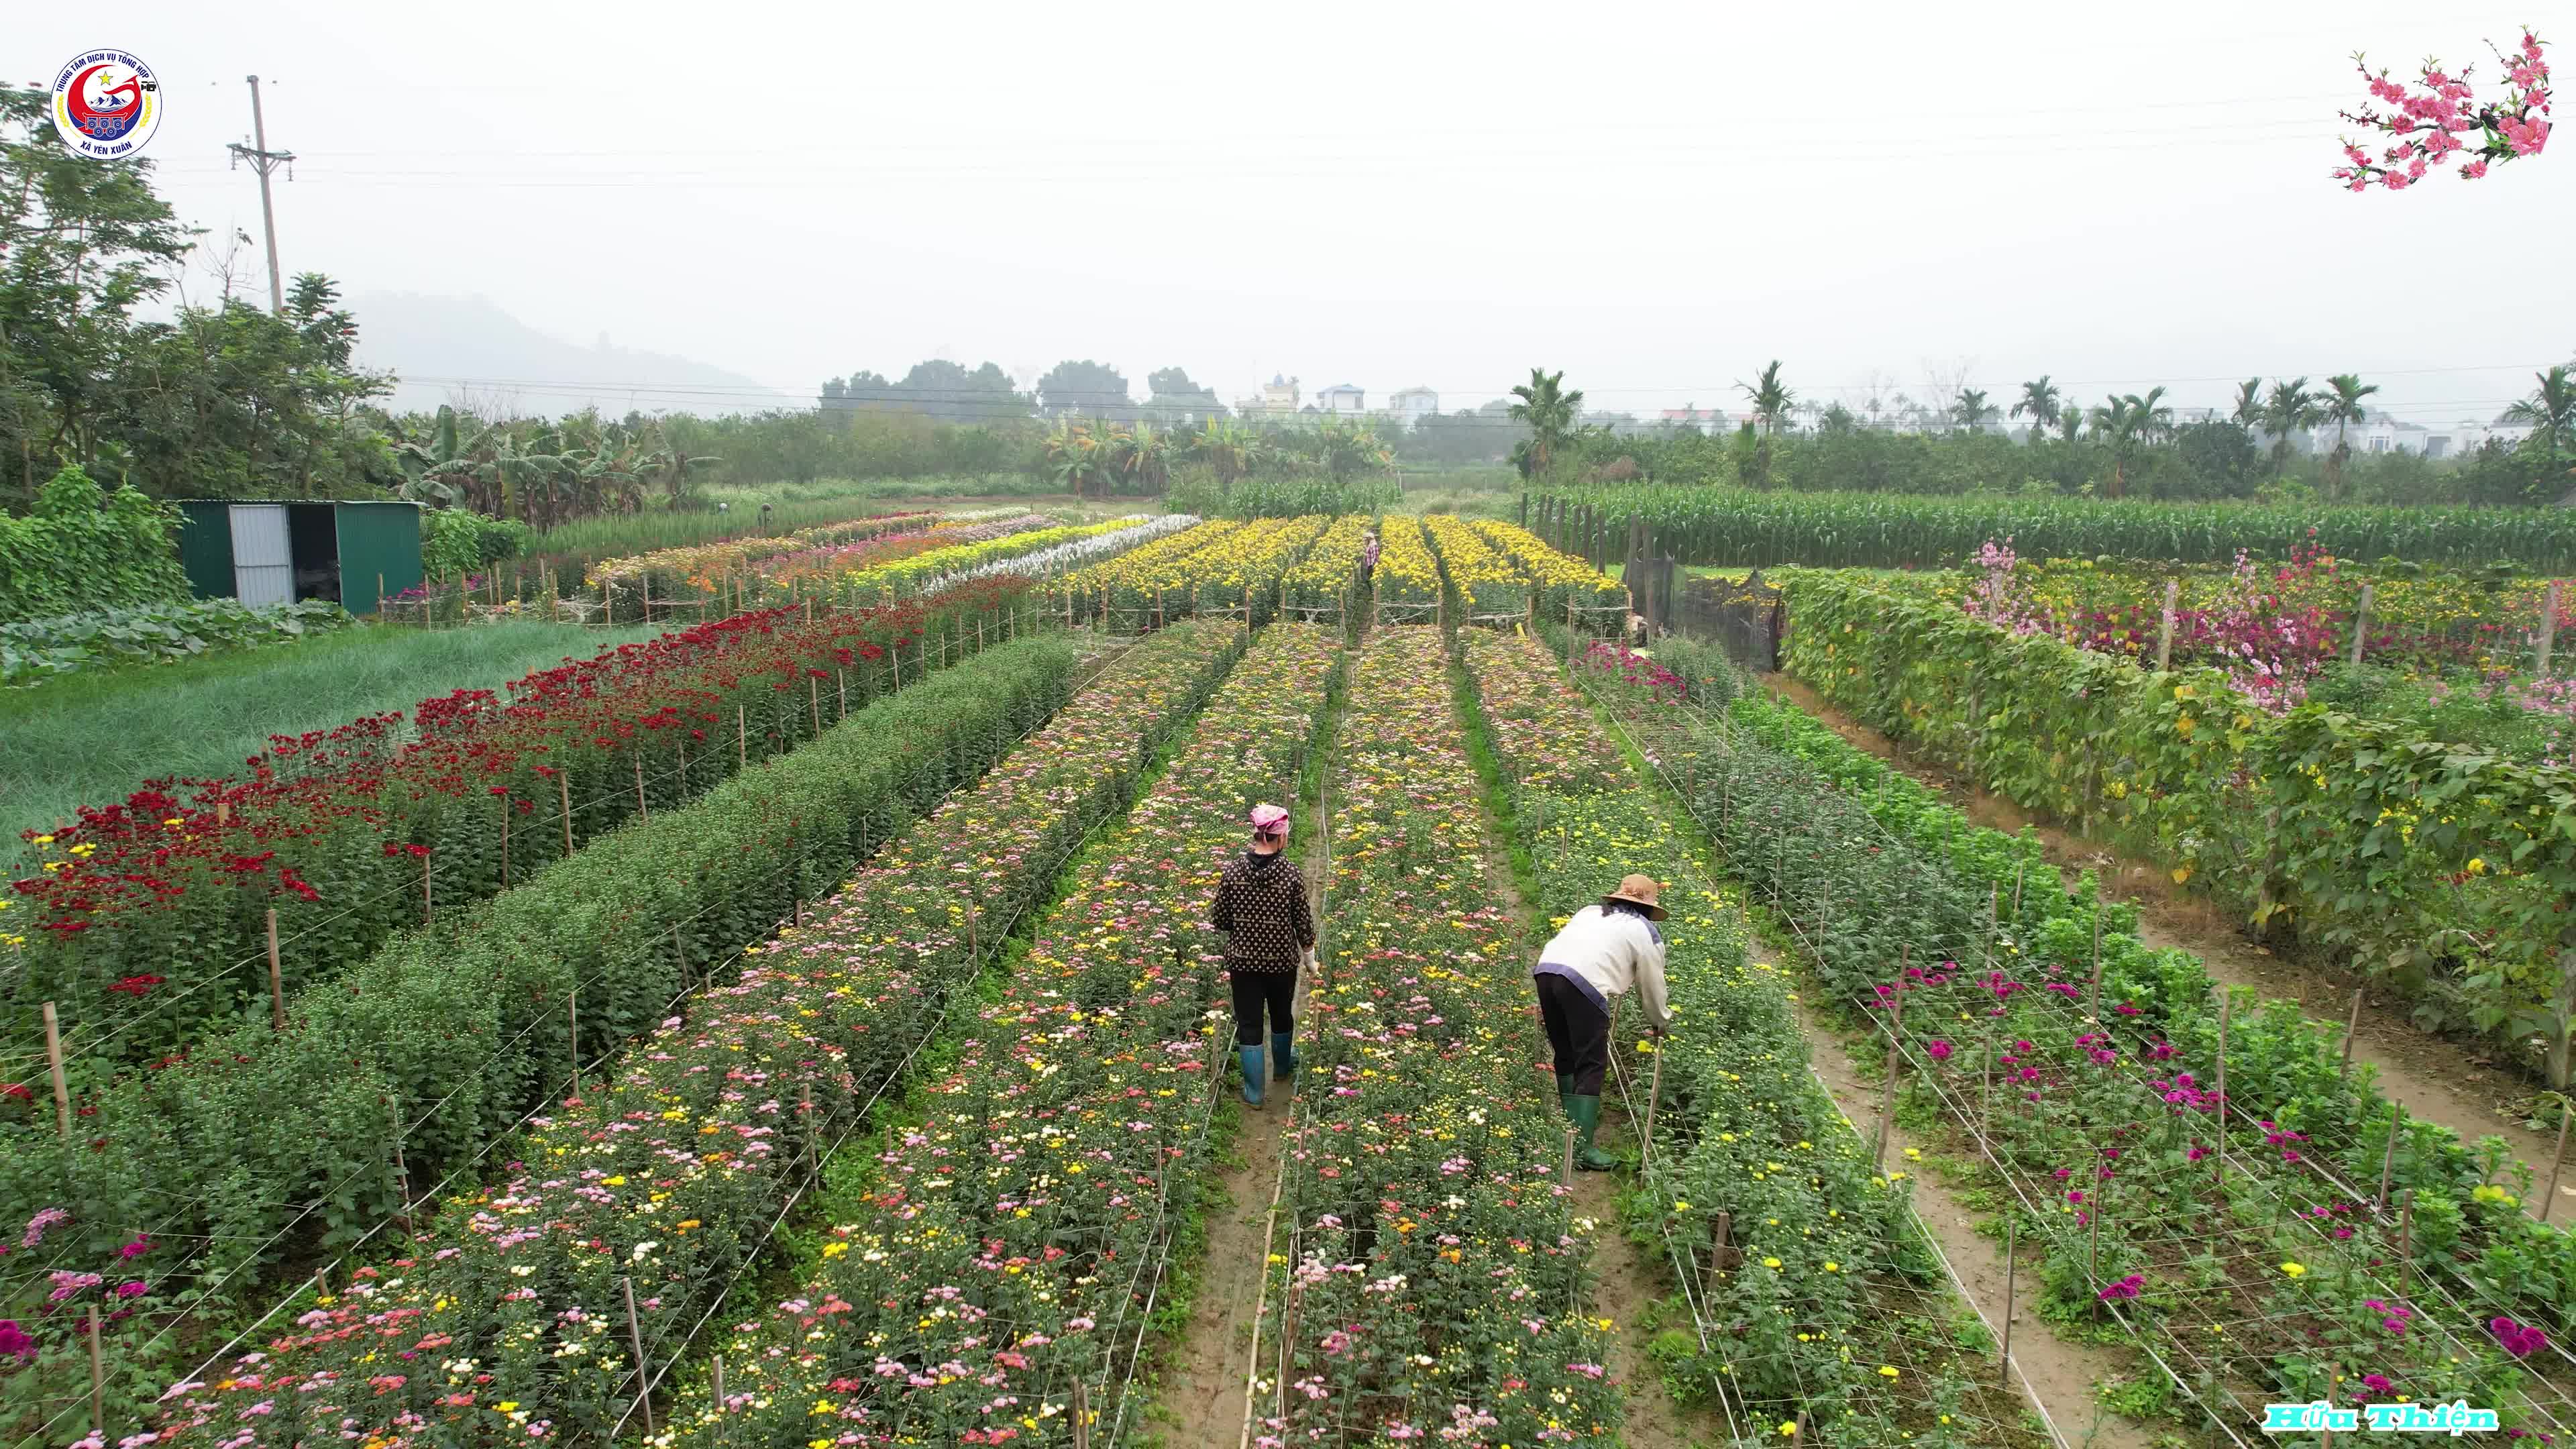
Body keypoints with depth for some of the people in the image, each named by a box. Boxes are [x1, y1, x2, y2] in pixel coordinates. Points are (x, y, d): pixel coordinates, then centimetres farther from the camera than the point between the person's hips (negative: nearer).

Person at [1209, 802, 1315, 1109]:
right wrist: (1308, 949, 10)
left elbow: (1219, 920, -6)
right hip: (1282, 959, 0)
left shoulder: (1233, 870, -12)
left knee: (1248, 1023, 10)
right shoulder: (1290, 872, -16)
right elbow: (1303, 919, -8)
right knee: (1281, 1014, 24)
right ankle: (1283, 1065, 48)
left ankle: (1253, 1093, 14)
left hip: (1243, 960, 0)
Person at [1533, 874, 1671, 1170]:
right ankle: (1581, 1147, -5)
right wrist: (1661, 1022, 39)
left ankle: (1573, 1123, 32)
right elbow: (1652, 986, 21)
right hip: (1585, 983, -6)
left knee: (1566, 1056, 21)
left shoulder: (1590, 911, 30)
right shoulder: (1646, 933, 15)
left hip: (1546, 969, 6)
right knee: (1590, 1067, 0)